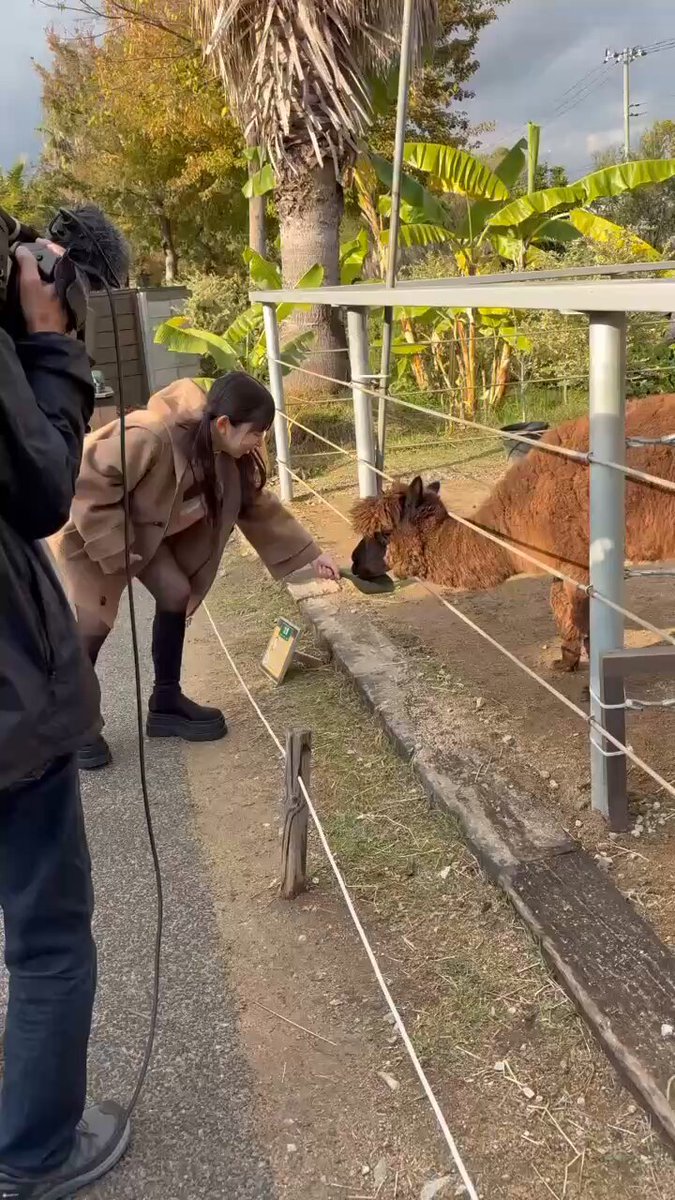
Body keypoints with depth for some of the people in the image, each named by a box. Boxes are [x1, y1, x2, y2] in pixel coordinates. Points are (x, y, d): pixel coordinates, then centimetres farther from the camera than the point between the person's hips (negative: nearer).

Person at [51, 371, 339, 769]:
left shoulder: (229, 455, -13)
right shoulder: (150, 437, -39)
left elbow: (259, 505, -1)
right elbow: (89, 487, -33)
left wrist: (311, 554, -2)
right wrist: (115, 549, -29)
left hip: (143, 527, 8)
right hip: (91, 521, -7)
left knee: (176, 593, -2)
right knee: (95, 621, -7)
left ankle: (166, 703, 13)